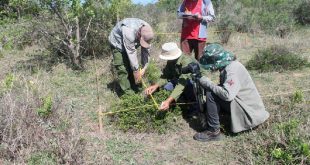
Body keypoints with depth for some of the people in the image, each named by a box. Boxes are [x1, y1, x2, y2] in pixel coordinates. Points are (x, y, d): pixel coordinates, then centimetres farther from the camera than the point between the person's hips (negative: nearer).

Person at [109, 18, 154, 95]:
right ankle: (128, 93, -7)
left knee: (131, 66, 6)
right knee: (122, 69, -12)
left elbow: (146, 51, -16)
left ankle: (134, 88, 18)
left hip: (130, 44, 6)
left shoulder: (146, 31, -22)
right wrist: (136, 70, -30)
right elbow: (131, 53, -37)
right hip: (117, 43, -6)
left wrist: (144, 68, -21)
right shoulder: (129, 31, -43)